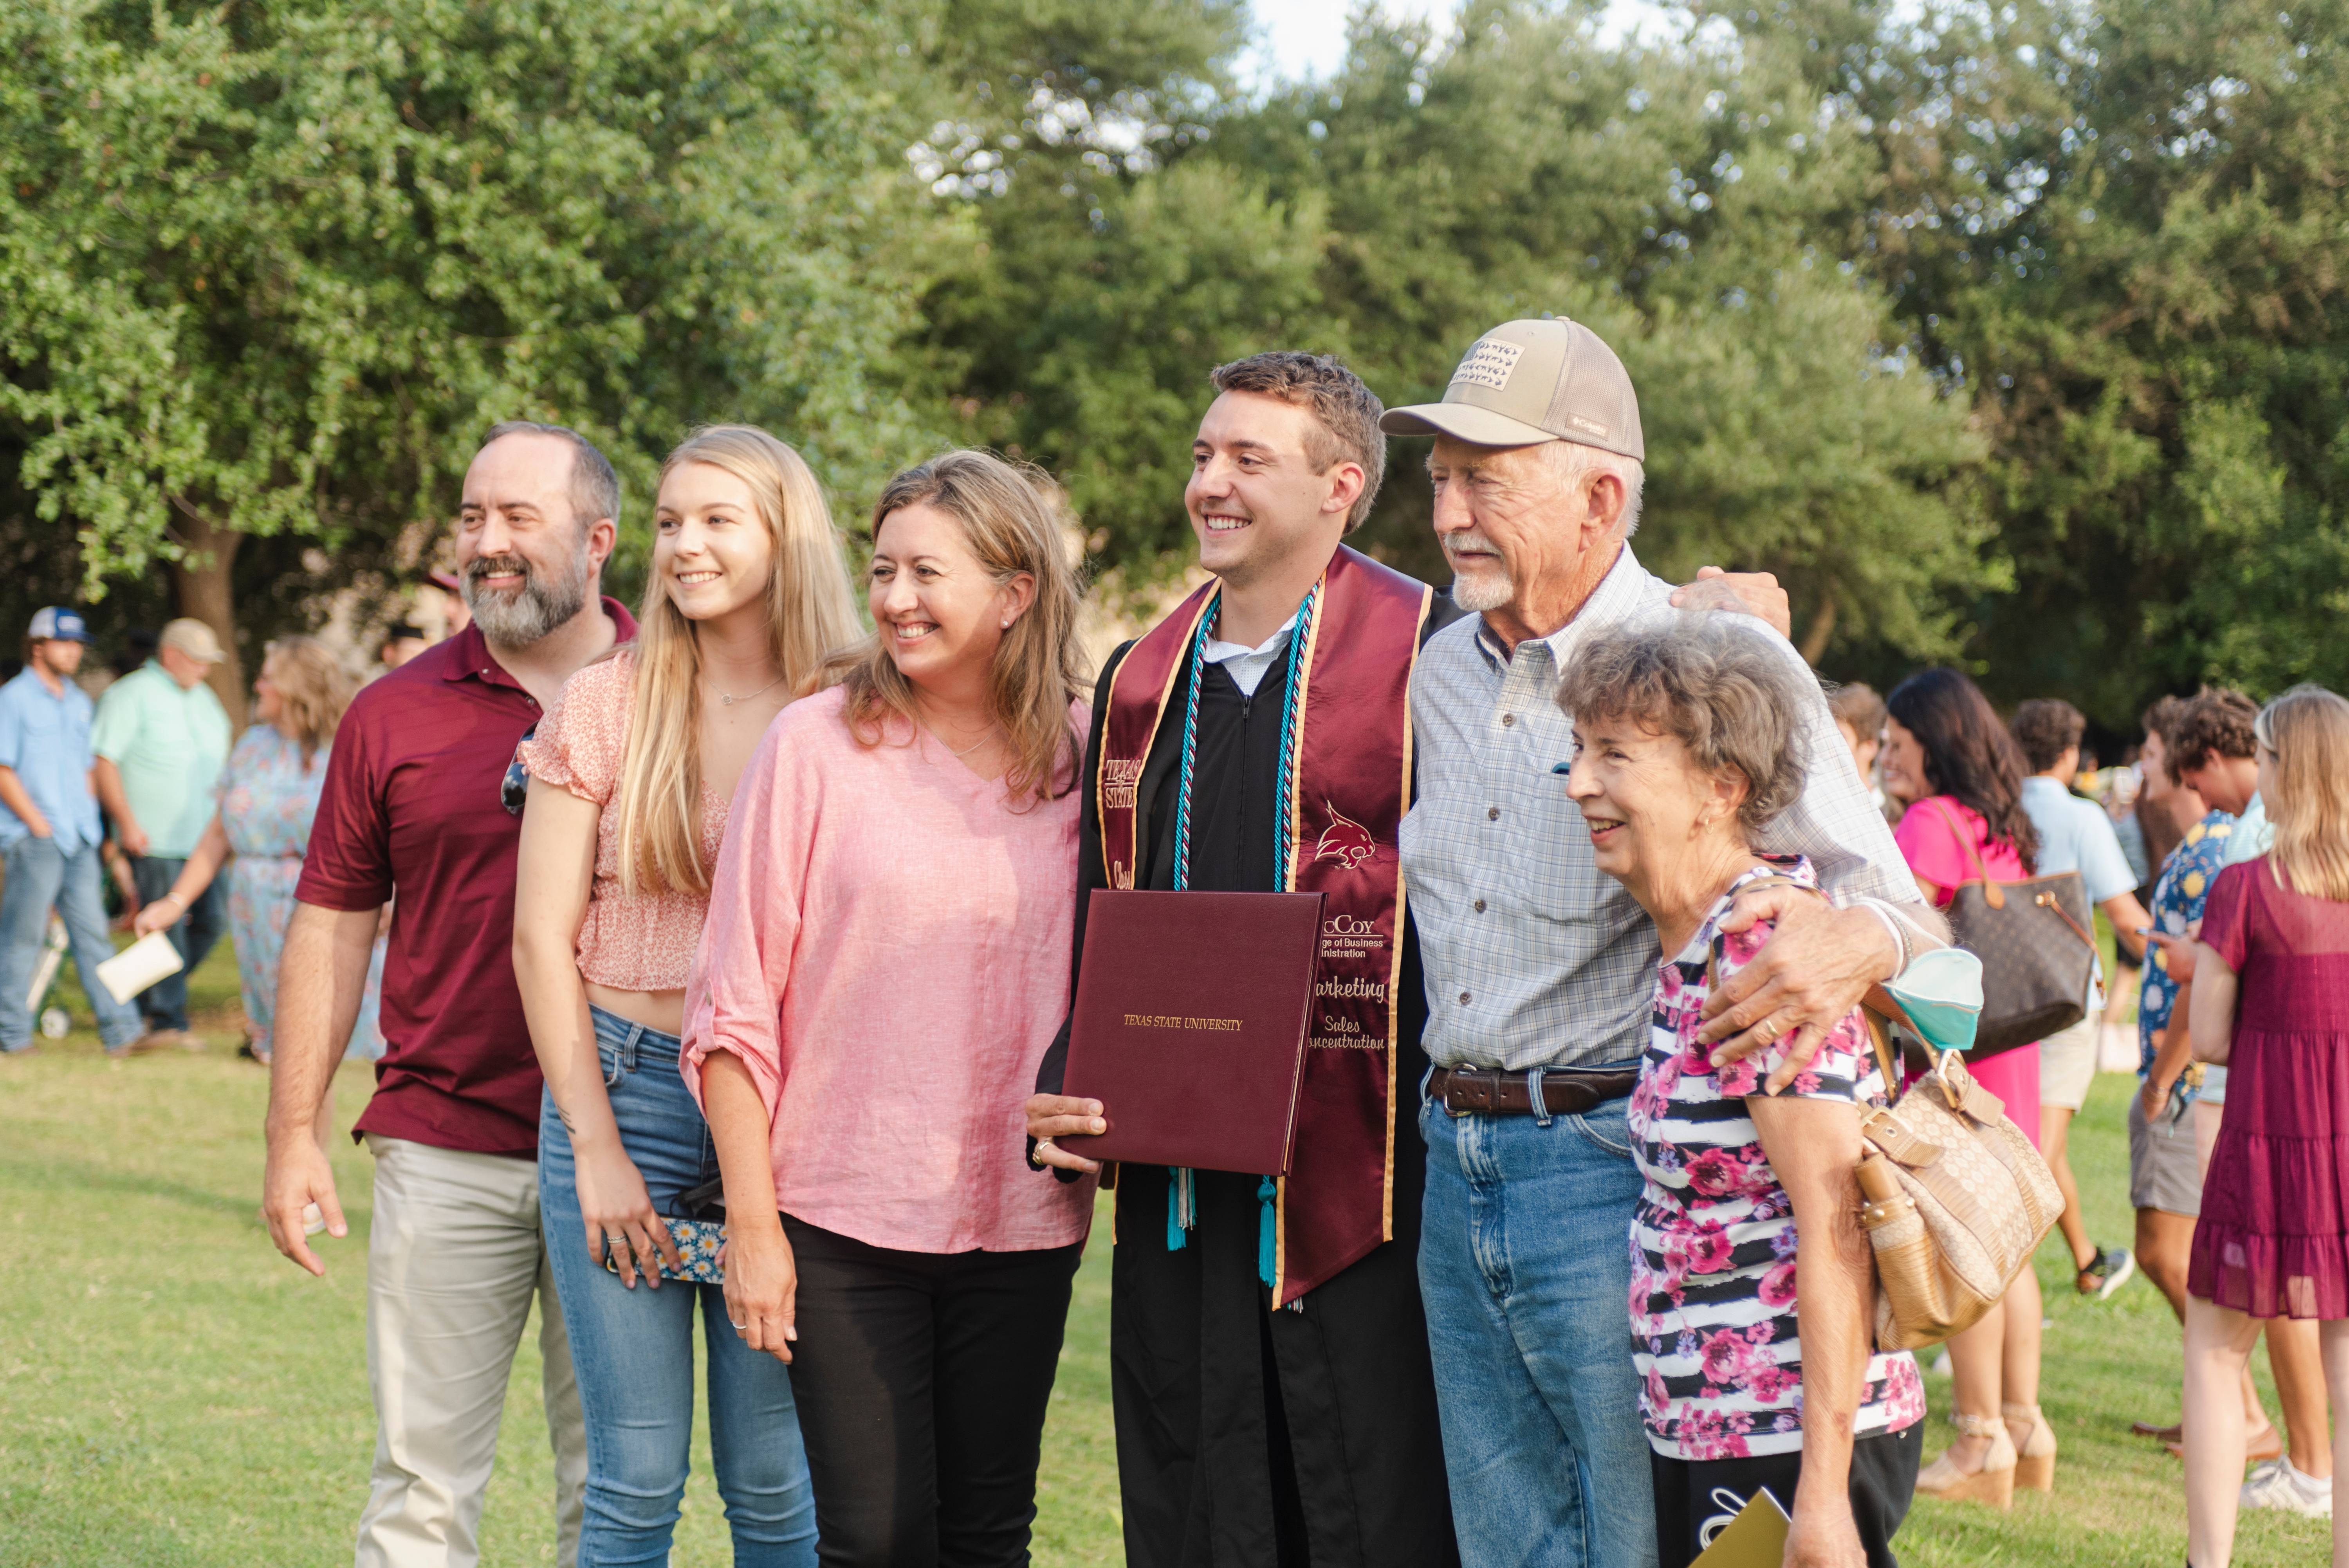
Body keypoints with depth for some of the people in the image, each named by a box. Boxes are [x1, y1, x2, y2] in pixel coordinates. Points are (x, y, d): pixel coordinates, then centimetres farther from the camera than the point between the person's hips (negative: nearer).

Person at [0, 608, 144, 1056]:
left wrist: (90, 825, 14)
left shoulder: (78, 702, 16)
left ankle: (121, 1032, 1)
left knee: (93, 934, 3)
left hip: (78, 840, 6)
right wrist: (40, 825, -12)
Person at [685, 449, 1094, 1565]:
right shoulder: (817, 743, -4)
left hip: (1021, 1222, 3)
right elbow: (735, 1004, -3)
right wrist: (752, 1220, -6)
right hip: (845, 1219, -2)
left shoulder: (1081, 758, 3)